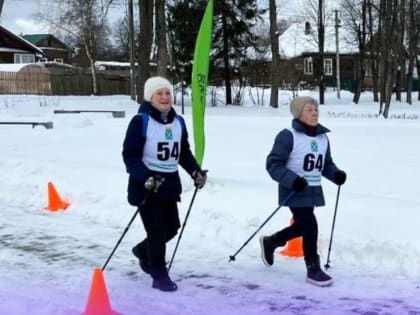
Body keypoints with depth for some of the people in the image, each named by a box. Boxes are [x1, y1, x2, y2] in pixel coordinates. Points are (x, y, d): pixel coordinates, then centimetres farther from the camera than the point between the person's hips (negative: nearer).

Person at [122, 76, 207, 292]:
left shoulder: (178, 122, 9)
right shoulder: (140, 121, -12)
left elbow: (184, 153, 17)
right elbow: (130, 155, -15)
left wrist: (196, 172, 3)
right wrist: (146, 177, -27)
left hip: (170, 183, 7)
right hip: (146, 185, -7)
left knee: (172, 226, 13)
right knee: (157, 230, -4)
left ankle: (143, 251, 41)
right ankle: (159, 276, 12)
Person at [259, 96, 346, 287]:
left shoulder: (323, 137, 8)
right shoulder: (288, 136, -14)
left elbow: (326, 164, 17)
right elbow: (273, 164, -15)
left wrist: (336, 174, -4)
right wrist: (292, 180, -27)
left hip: (313, 191, 8)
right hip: (294, 191, -8)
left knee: (301, 226, 17)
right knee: (310, 226, -11)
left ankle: (270, 242, 41)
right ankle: (313, 270, 4)